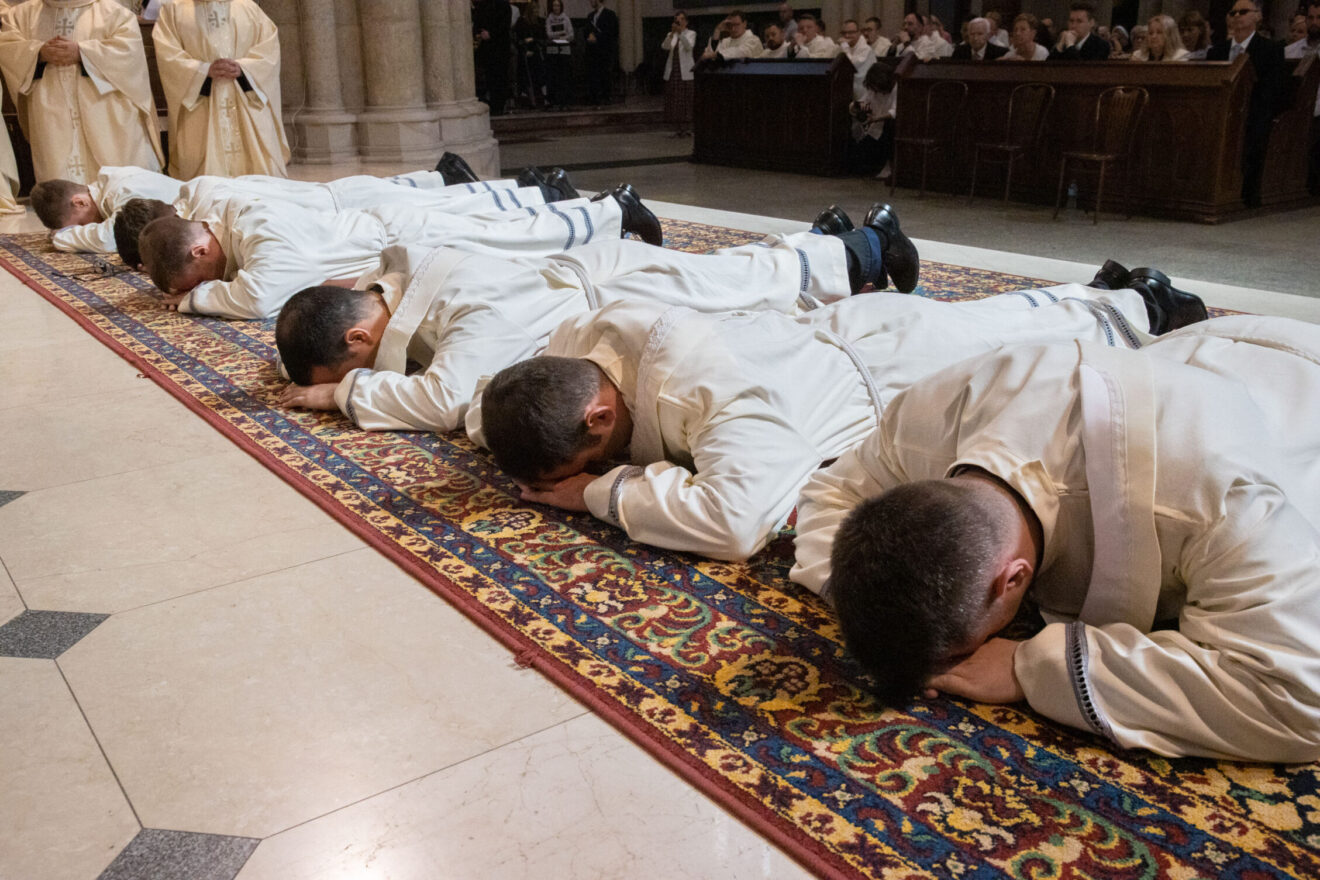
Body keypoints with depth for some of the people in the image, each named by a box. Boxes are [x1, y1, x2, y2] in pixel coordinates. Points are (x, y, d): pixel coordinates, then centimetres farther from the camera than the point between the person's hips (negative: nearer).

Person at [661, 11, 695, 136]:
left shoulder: (691, 33, 5)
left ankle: (687, 128, -2)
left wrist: (680, 32, -26)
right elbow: (664, 47, -6)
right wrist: (672, 33, -20)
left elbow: (689, 46, -15)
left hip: (685, 72, -3)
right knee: (674, 101, 0)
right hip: (672, 71, 3)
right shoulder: (671, 35, 14)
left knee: (686, 100, -6)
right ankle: (677, 129, 3)